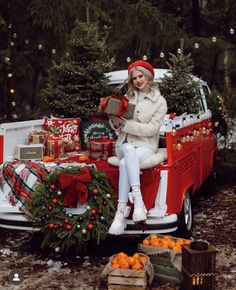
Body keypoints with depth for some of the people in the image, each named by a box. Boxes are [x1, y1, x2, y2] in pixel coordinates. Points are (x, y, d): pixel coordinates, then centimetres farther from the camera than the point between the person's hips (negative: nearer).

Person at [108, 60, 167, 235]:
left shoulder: (159, 101, 1)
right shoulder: (128, 97, 12)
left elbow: (151, 129, -11)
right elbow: (118, 129, 12)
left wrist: (126, 123, -17)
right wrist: (114, 121, -11)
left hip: (146, 147, -2)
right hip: (124, 144, 2)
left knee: (125, 164, -35)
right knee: (129, 150, -36)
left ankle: (122, 210, -36)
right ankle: (137, 199, -46)